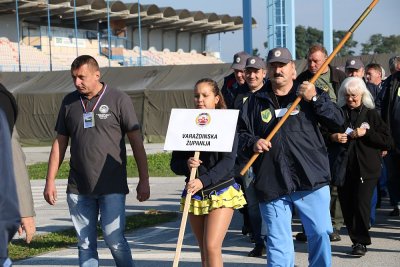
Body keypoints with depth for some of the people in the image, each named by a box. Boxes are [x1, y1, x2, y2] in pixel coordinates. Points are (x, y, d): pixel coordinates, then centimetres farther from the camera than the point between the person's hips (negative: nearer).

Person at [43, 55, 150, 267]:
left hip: (112, 186, -4)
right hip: (78, 188, 4)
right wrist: (50, 181, 10)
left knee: (114, 239, -7)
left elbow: (136, 142, -1)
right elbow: (59, 143, 14)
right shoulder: (69, 102, 10)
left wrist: (144, 180, -3)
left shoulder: (119, 100, -2)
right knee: (85, 244, 7)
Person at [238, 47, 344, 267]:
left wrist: (314, 99, -17)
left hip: (311, 182, -1)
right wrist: (252, 142, -7)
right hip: (271, 185, 1)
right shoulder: (255, 102, 12)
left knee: (320, 232, -2)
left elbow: (337, 119, -4)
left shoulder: (311, 93, 7)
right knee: (277, 240, 6)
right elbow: (241, 133, 14)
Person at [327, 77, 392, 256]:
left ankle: (361, 241, -2)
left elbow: (387, 141, -2)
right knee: (347, 206, 4)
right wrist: (333, 137, -3)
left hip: (366, 168, -3)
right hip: (343, 167, 3)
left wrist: (366, 133, -14)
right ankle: (357, 239, 16)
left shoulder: (371, 114, 3)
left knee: (361, 204, -10)